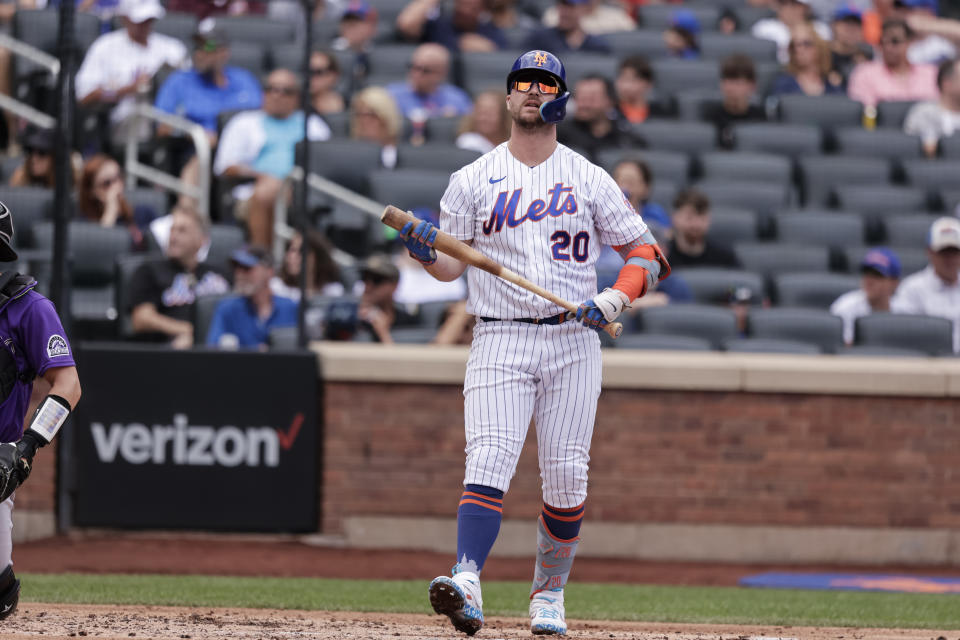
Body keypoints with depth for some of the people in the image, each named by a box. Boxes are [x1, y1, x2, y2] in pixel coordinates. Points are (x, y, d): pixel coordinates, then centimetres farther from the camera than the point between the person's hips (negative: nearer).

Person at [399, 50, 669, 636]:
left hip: (574, 342, 1)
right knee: (489, 462, -17)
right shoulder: (473, 180, 8)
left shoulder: (589, 179, 6)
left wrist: (615, 299, -12)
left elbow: (647, 255, 6)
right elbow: (450, 267, 10)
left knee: (566, 476, 2)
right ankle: (467, 586, -32)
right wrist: (424, 249, -13)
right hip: (500, 341, -1)